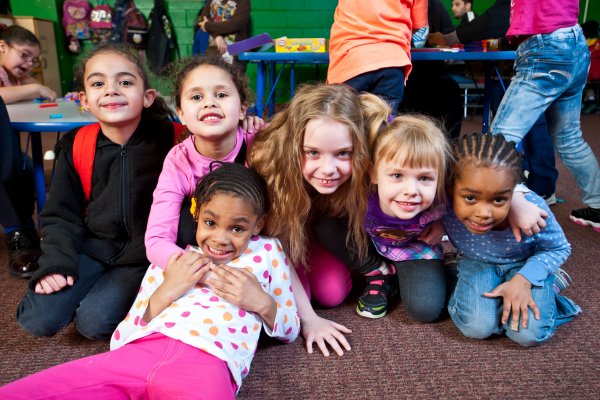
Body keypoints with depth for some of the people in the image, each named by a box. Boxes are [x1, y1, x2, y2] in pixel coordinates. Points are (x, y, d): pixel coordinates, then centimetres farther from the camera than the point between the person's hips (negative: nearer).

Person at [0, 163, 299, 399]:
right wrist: (165, 292, 2)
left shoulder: (266, 251, 19)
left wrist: (262, 302, 1)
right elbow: (122, 336, 19)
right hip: (136, 352, 3)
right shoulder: (171, 259, 23)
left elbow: (289, 331, 21)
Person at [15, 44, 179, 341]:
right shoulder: (75, 146, -2)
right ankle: (102, 283, 17)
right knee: (38, 320, -8)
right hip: (94, 247, 4)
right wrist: (56, 262, -9)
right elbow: (61, 214, 5)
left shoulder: (167, 138, -12)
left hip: (146, 254, -3)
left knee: (94, 321, -17)